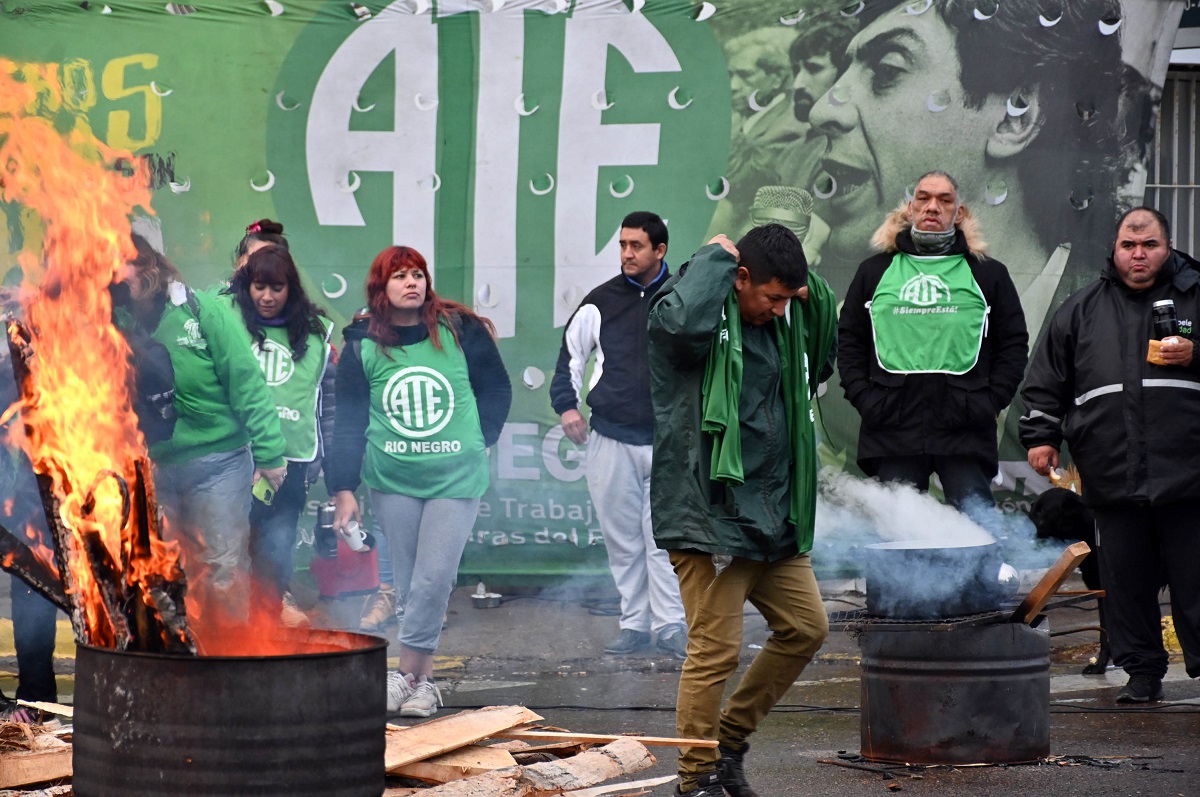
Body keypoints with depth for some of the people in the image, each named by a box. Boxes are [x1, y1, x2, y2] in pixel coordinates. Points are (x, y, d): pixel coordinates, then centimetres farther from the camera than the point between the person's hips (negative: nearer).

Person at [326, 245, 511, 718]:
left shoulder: (461, 331, -2)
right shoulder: (362, 346, 2)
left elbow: (497, 390, 11)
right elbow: (347, 421, 4)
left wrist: (479, 441, 3)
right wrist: (342, 489, 0)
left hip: (456, 479, -2)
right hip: (391, 480, 2)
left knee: (434, 579, -11)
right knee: (407, 583, 4)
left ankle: (406, 675, -3)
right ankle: (424, 680, 13)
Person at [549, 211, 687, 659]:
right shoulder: (601, 302, 4)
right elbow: (571, 354, 16)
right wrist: (566, 404, 4)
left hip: (668, 441, -2)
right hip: (611, 439, 2)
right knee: (622, 538, 5)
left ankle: (670, 626, -2)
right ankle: (634, 623, 13)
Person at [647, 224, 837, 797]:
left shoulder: (776, 322, 14)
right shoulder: (700, 309, -11)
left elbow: (824, 350, 29)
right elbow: (684, 322, -35)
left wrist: (812, 291, 11)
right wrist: (716, 256, -19)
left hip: (771, 514, 9)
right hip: (708, 509, -9)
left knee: (805, 627, 14)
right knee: (716, 650, -6)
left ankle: (729, 739, 26)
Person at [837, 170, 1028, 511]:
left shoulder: (989, 274, 13)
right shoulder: (875, 271, 16)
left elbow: (1014, 343, 11)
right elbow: (848, 340, 15)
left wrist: (991, 400, -2)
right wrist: (863, 396, 0)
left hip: (964, 424, -1)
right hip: (892, 426, 1)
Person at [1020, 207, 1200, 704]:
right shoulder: (1081, 310, 15)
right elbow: (1046, 383, 18)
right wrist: (1040, 436, 9)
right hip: (1113, 475, 2)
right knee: (1126, 581, 5)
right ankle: (1142, 671, 13)